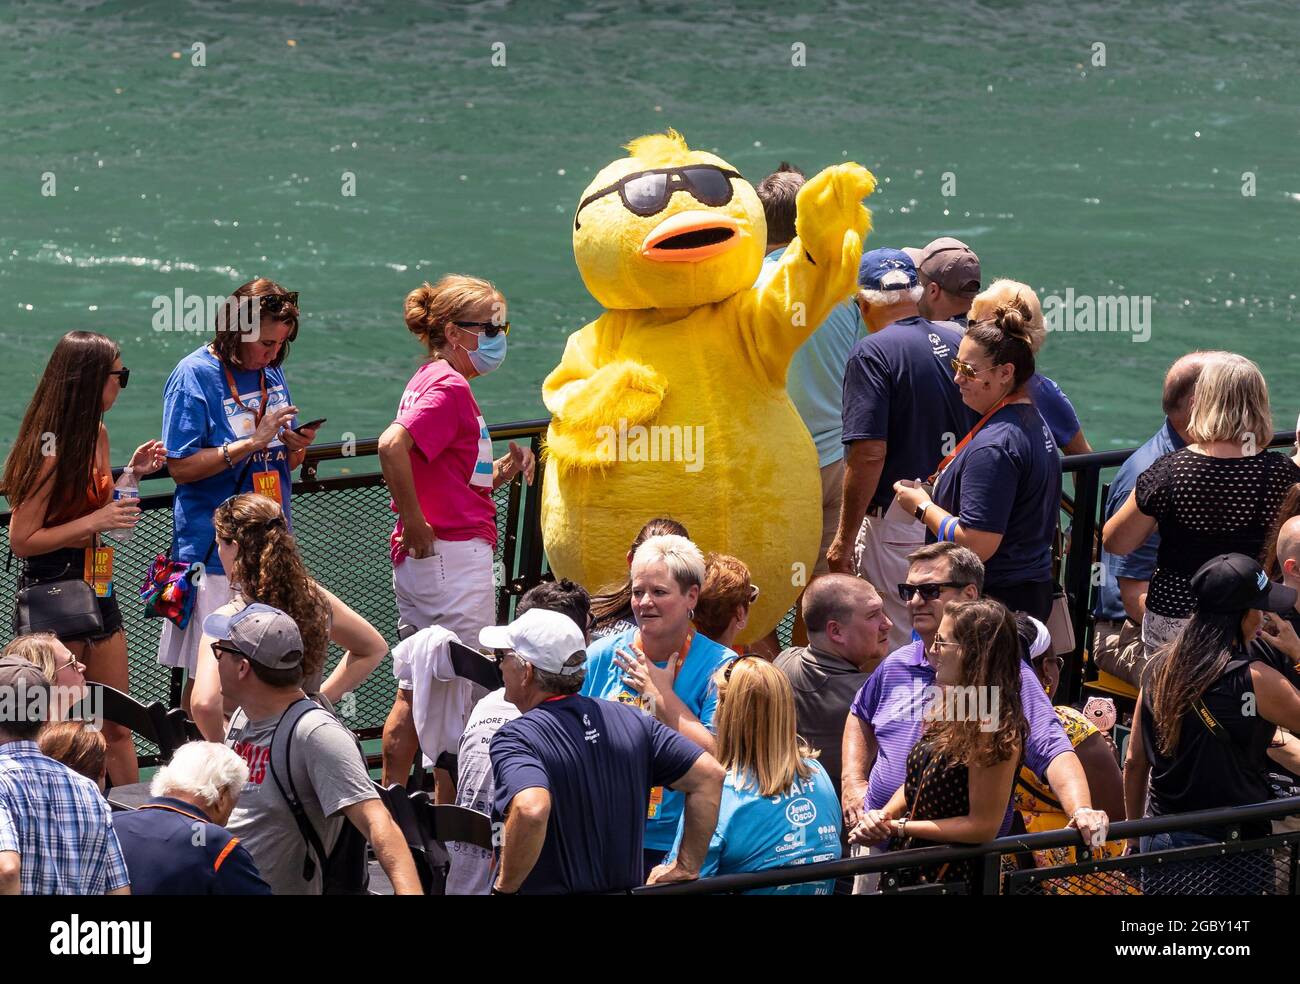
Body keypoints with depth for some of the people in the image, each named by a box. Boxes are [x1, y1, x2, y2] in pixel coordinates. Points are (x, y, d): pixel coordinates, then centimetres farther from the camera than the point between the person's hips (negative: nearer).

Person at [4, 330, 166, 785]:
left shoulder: (96, 433, 7)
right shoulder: (51, 450, -19)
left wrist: (131, 472, 7)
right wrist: (94, 522, -23)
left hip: (95, 585, 8)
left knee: (118, 724, 10)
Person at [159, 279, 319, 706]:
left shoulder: (271, 373, 12)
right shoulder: (194, 375, -9)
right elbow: (181, 466, -14)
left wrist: (296, 447, -5)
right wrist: (252, 442, -20)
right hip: (215, 552, -7)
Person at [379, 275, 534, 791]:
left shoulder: (432, 380, 16)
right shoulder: (448, 387, -14)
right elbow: (392, 445, -31)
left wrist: (499, 474, 6)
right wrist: (416, 524, -23)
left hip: (425, 557, 10)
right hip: (456, 554, -10)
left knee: (414, 694, 15)